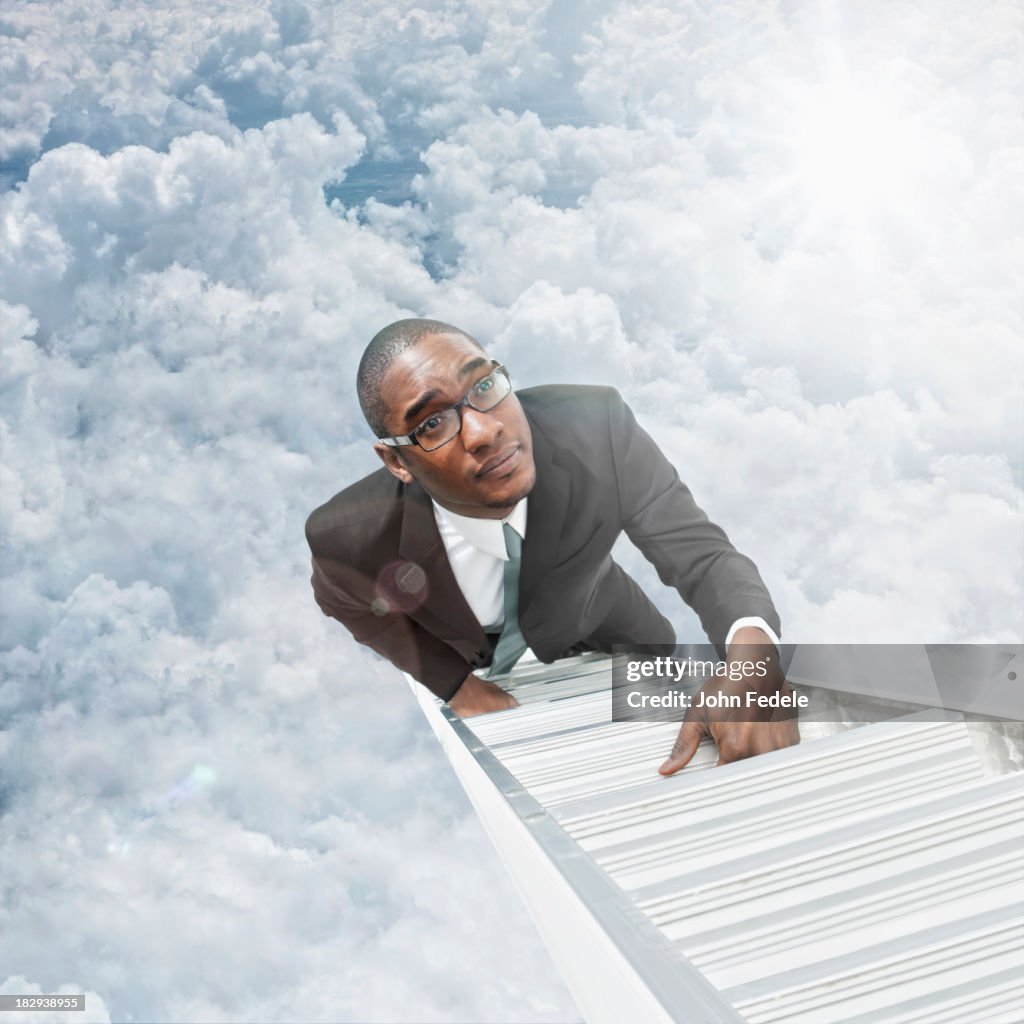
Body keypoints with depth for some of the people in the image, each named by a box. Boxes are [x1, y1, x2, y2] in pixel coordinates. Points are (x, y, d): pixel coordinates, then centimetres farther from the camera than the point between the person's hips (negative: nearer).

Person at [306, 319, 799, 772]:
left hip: (604, 637, 1)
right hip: (481, 672, -1)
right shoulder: (352, 534, -36)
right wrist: (457, 683, -12)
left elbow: (703, 554, -31)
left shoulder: (597, 431, -39)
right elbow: (346, 601, -10)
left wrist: (753, 654, -51)